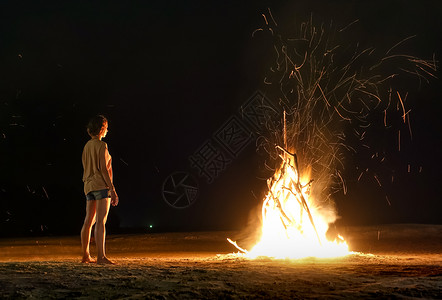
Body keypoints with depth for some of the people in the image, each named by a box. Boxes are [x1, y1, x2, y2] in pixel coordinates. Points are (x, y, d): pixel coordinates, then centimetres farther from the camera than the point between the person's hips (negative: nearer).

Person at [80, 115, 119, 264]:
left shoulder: (87, 146, 17)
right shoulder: (101, 145, -8)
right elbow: (103, 169, -14)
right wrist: (112, 189, -14)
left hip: (89, 185, 8)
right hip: (101, 185, -8)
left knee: (88, 221, 9)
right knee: (101, 221, -11)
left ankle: (85, 256, 14)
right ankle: (101, 256, -15)